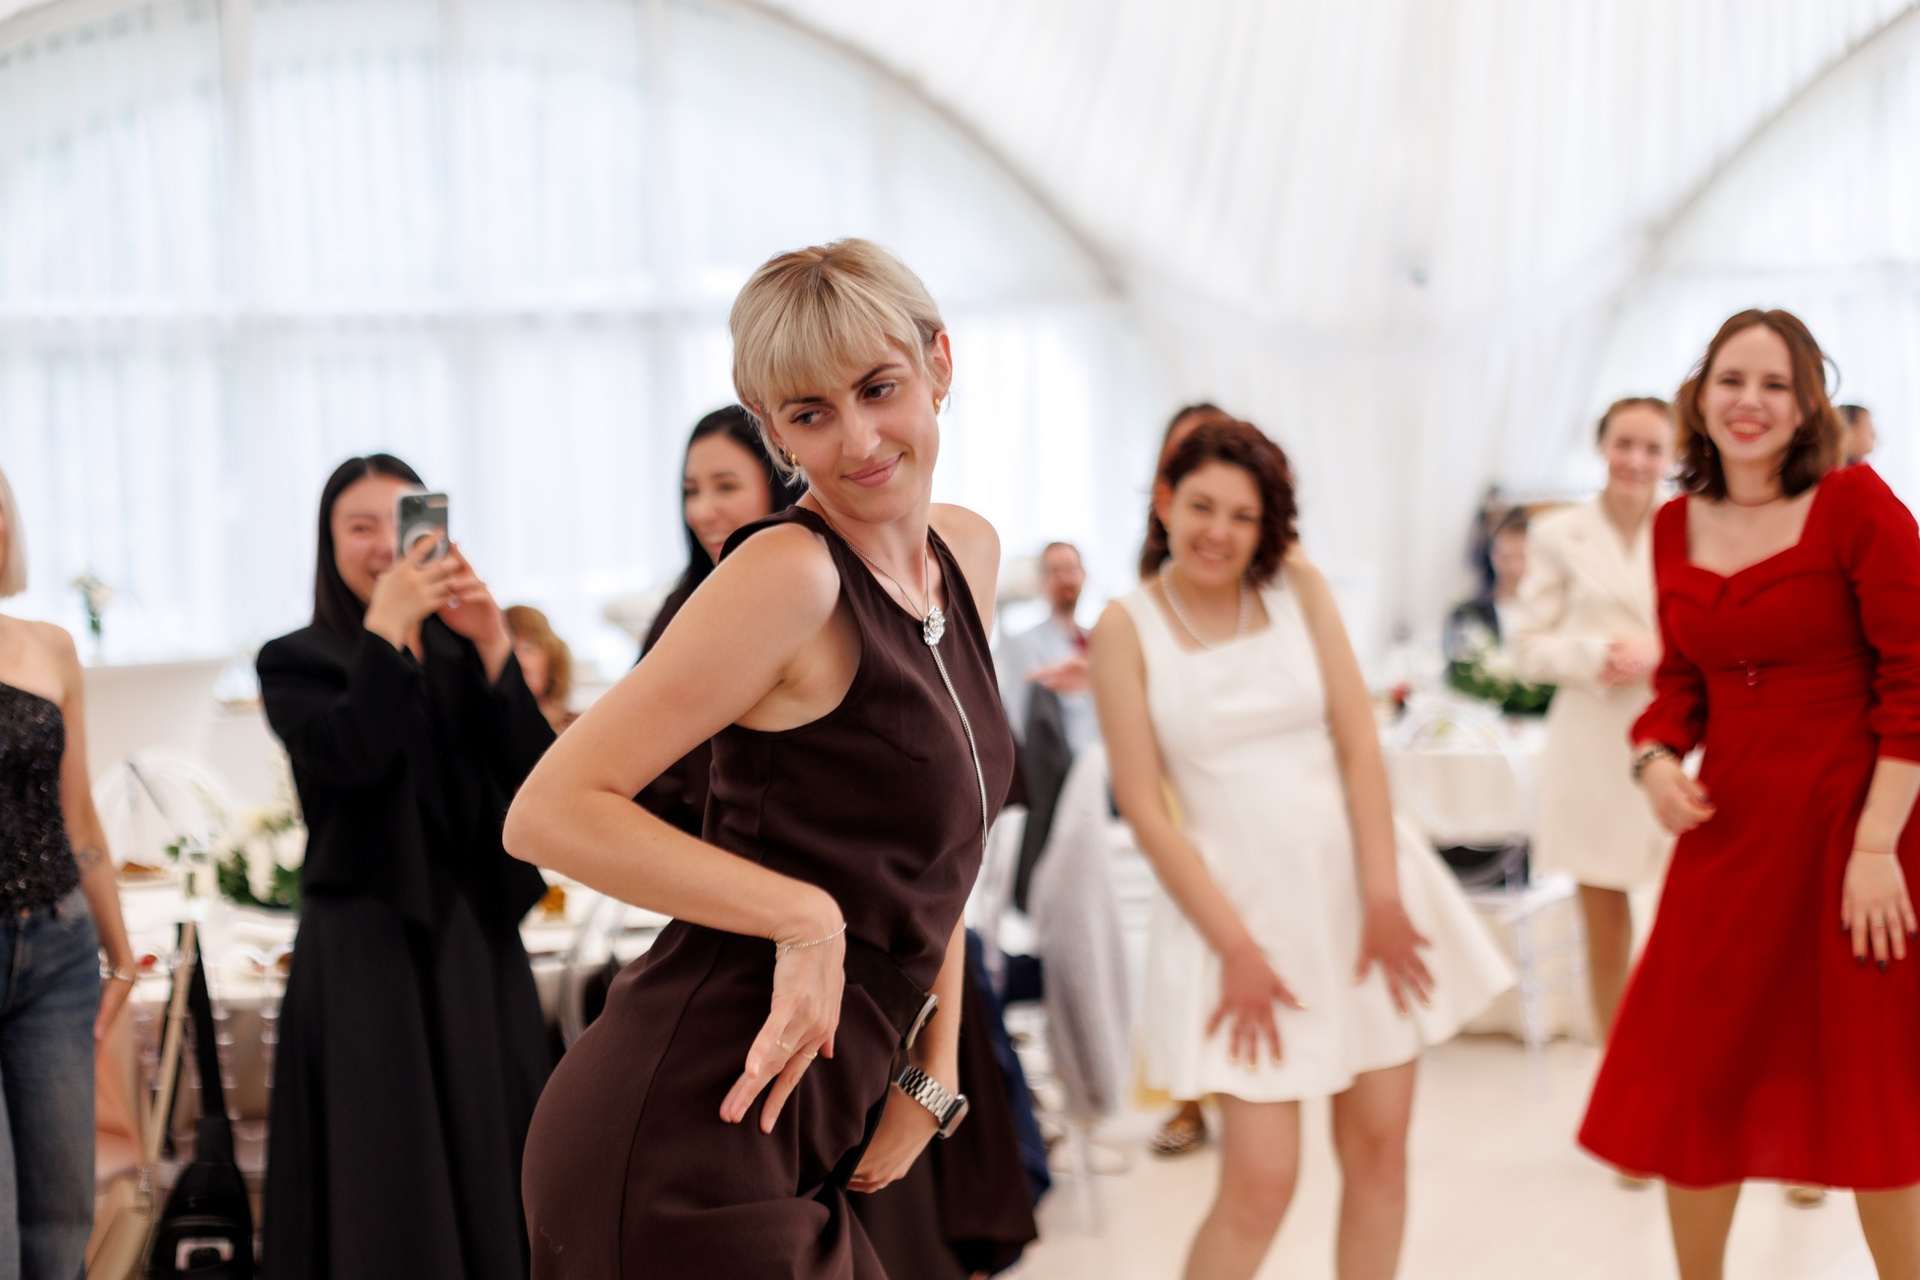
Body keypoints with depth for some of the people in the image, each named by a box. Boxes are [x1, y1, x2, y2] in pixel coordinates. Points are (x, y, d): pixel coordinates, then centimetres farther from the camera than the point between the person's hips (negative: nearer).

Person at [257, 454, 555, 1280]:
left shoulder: (463, 655, 12)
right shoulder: (299, 663, 2)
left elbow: (532, 773, -2)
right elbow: (352, 758, -17)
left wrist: (494, 647, -12)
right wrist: (387, 627, -20)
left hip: (476, 938, 4)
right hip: (368, 952, -4)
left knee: (489, 1172, 6)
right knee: (387, 1190, -3)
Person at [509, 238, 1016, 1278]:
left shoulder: (966, 552, 9)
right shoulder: (789, 572, -15)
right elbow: (551, 814, -19)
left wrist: (928, 1075, 11)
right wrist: (804, 916, -21)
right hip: (684, 1151, -8)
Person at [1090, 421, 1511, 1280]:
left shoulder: (1295, 584, 3)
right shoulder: (1127, 627, -3)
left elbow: (1359, 744, -1)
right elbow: (1144, 808, -6)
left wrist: (1383, 897, -9)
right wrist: (1236, 946, -10)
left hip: (1355, 885, 3)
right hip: (1241, 902, -3)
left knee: (1378, 1147, 6)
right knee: (1260, 1183, -6)